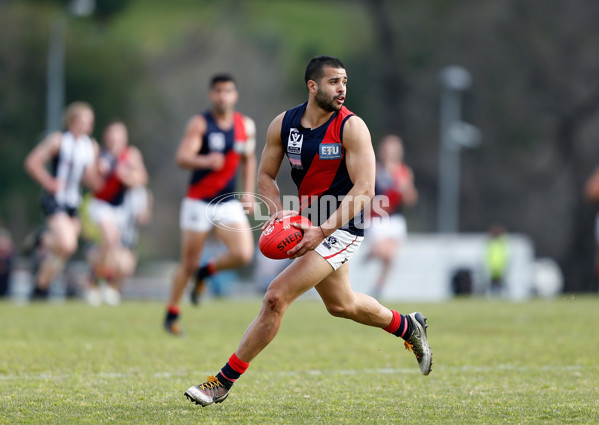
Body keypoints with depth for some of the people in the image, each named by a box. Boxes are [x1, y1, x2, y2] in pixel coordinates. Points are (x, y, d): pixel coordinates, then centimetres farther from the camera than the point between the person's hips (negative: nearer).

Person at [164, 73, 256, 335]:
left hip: (229, 203, 3)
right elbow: (182, 158, -19)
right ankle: (172, 314, 18)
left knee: (243, 254, -16)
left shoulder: (246, 126, 6)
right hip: (198, 202, -3)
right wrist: (205, 161, -39)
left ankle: (205, 273, 14)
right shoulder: (199, 124, -8)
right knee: (188, 263, -1)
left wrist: (249, 192, 13)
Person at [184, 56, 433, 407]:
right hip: (313, 224, 7)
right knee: (341, 305, 24)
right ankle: (409, 327, 51)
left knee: (277, 297, -16)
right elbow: (265, 176, 9)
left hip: (341, 229, -7)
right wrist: (279, 210, -12)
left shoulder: (352, 127, -17)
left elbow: (365, 189, -21)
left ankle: (224, 381, -9)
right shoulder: (283, 124, -2)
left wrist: (322, 231, -28)